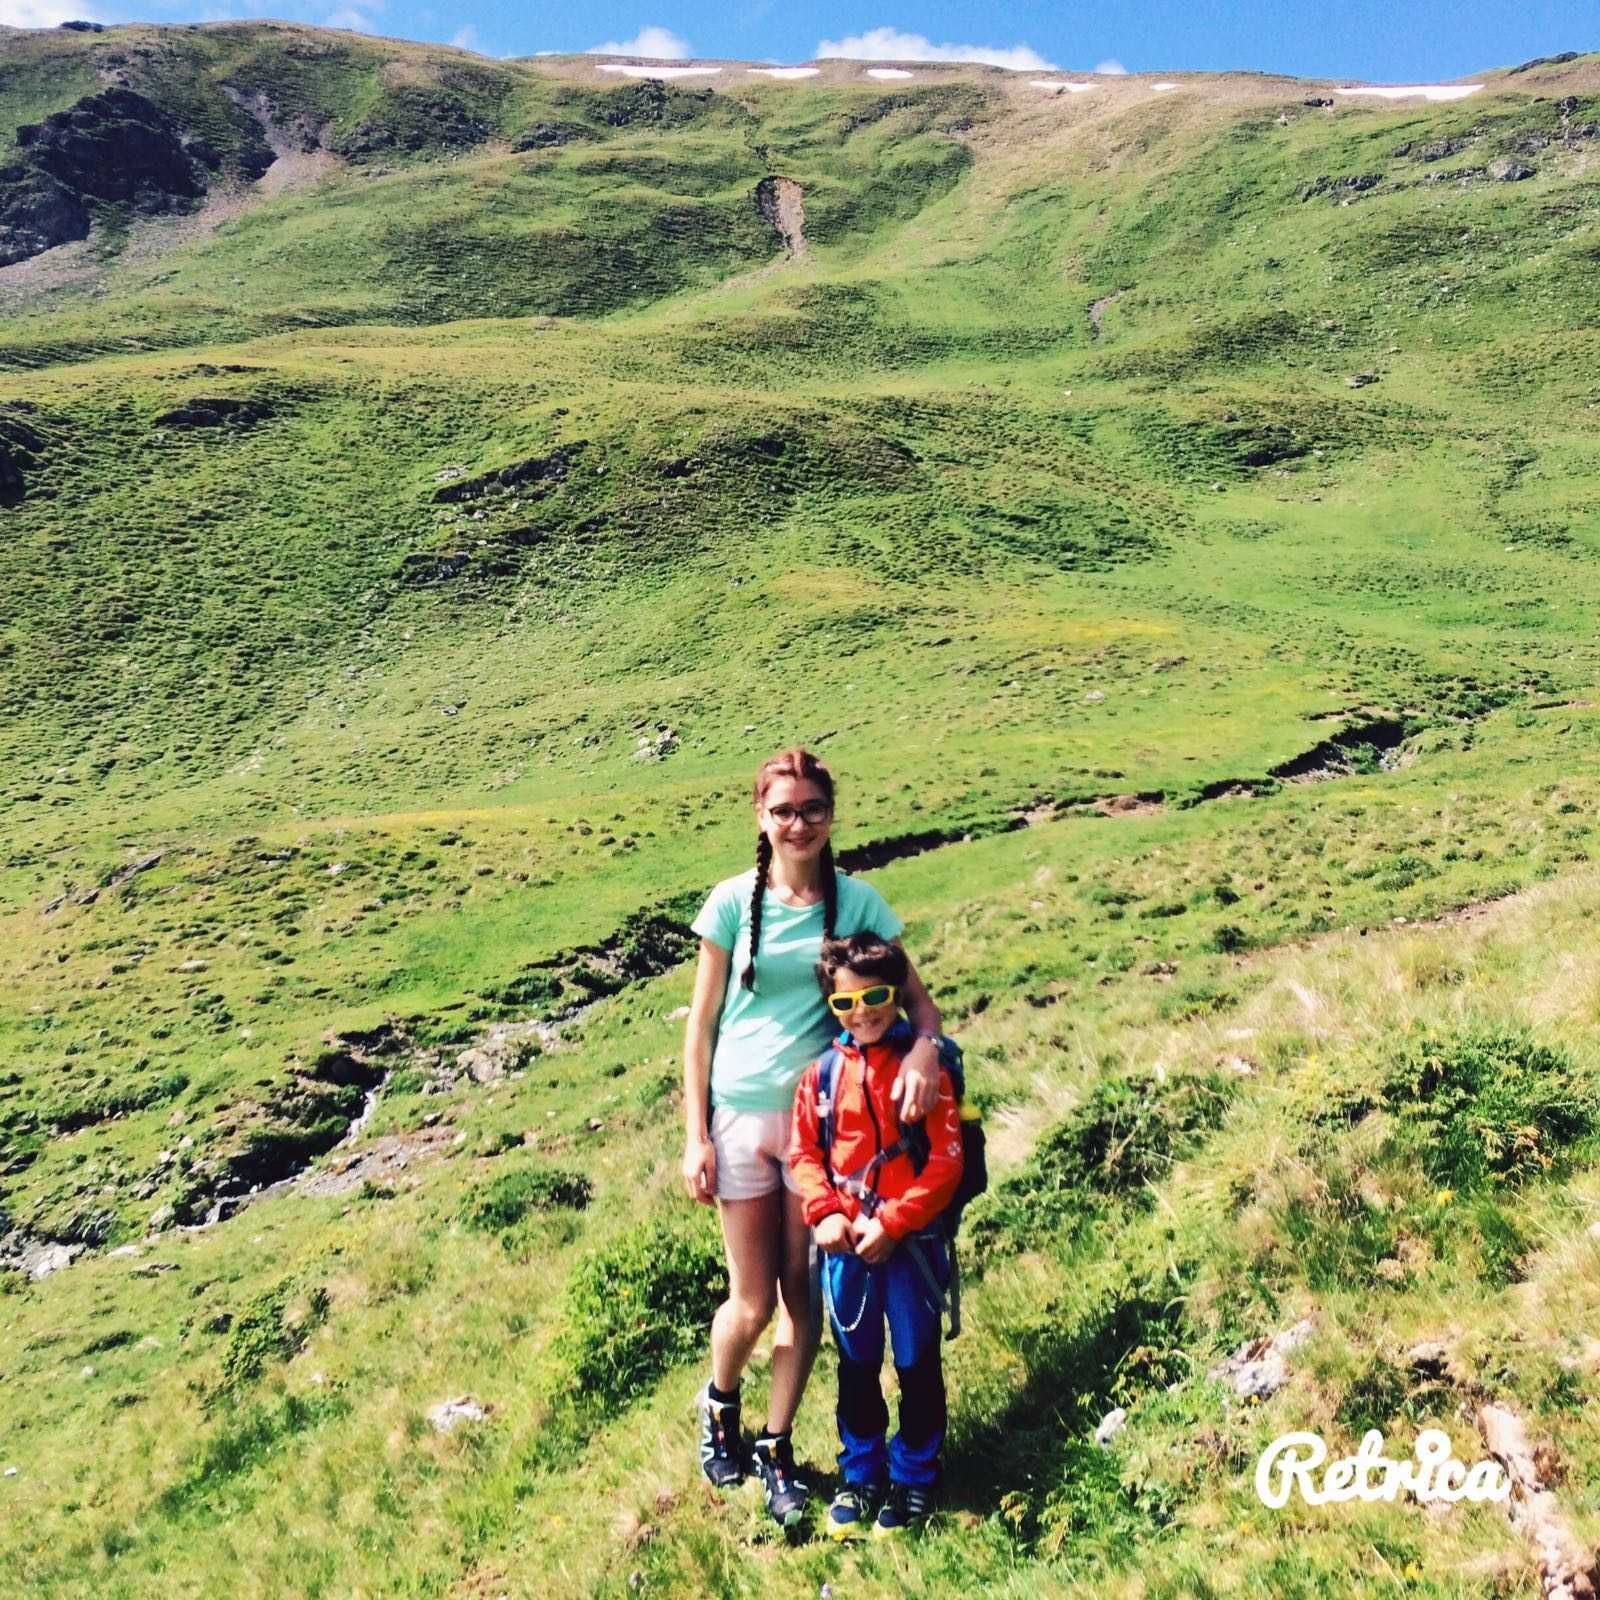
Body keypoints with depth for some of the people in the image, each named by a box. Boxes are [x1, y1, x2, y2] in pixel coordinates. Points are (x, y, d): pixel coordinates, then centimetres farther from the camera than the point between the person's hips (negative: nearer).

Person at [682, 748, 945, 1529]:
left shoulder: (858, 901, -3)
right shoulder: (734, 901, -6)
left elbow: (915, 993, -1)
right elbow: (701, 1025, -2)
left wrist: (925, 1045, -24)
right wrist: (695, 1136, -5)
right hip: (742, 1113, -1)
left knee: (803, 1295, 9)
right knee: (752, 1303, 5)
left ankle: (776, 1445, 30)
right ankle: (720, 1403, 37)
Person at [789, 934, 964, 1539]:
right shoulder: (823, 1074, -1)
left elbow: (946, 1160, -12)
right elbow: (803, 1153, 5)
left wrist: (892, 1223, -16)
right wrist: (825, 1214, -10)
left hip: (911, 1242, -3)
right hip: (844, 1245, 3)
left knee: (917, 1364, 12)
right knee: (856, 1364, 17)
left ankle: (914, 1477, 31)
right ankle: (859, 1475, 35)